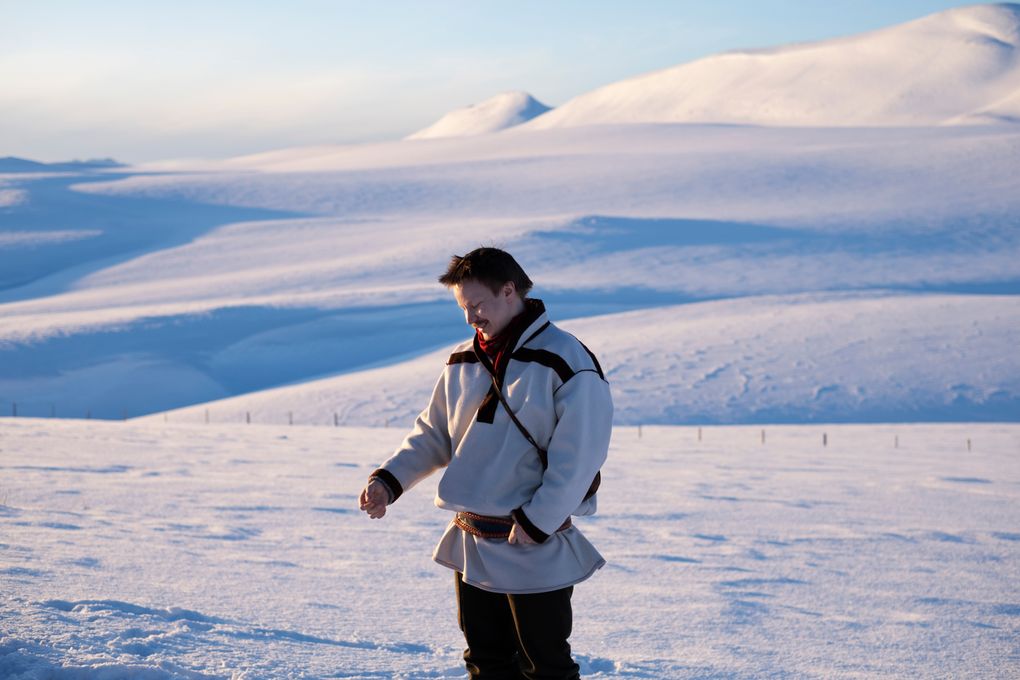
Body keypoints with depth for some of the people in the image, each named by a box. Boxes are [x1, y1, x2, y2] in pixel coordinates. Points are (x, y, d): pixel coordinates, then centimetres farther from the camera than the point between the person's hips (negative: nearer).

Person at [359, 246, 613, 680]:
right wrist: (389, 480, -1)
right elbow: (432, 435, 15)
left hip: (536, 551, -7)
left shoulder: (565, 362, -13)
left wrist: (536, 523, -19)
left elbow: (578, 458, -16)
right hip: (471, 546, 7)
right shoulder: (463, 363, 8)